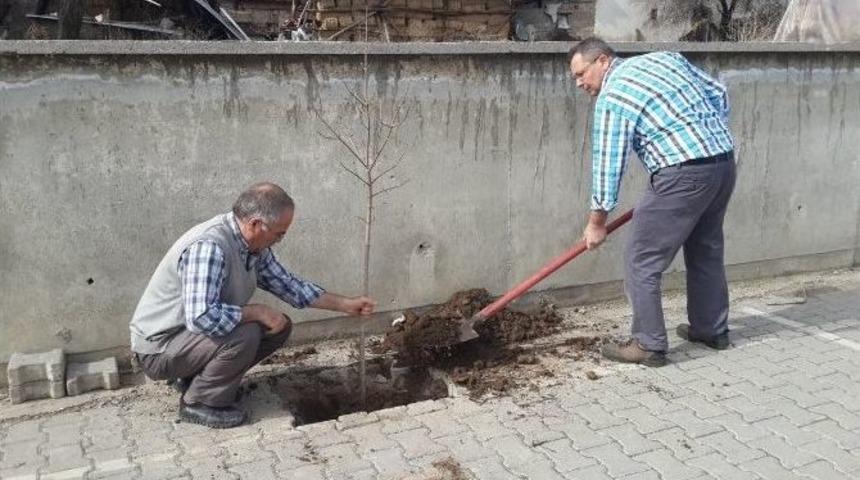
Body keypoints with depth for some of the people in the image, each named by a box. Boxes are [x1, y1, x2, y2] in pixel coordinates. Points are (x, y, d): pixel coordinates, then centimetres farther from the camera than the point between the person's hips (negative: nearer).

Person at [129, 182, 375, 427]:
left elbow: (289, 285, 10)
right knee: (244, 334, -30)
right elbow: (201, 317, -40)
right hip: (159, 345, -9)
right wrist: (258, 311, -26)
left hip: (195, 333, 9)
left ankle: (194, 376, 11)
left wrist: (346, 304, 7)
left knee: (280, 326, 1)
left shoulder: (254, 245, -2)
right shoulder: (208, 246, -31)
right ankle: (198, 402, -6)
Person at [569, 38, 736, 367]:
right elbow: (718, 95, 20)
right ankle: (712, 329, 34)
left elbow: (607, 162, -4)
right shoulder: (664, 57, 16)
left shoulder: (612, 97, -5)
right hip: (724, 161, 9)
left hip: (683, 174, -9)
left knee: (642, 261, 1)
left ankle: (649, 345, 6)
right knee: (706, 250, 23)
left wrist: (597, 221, 4)